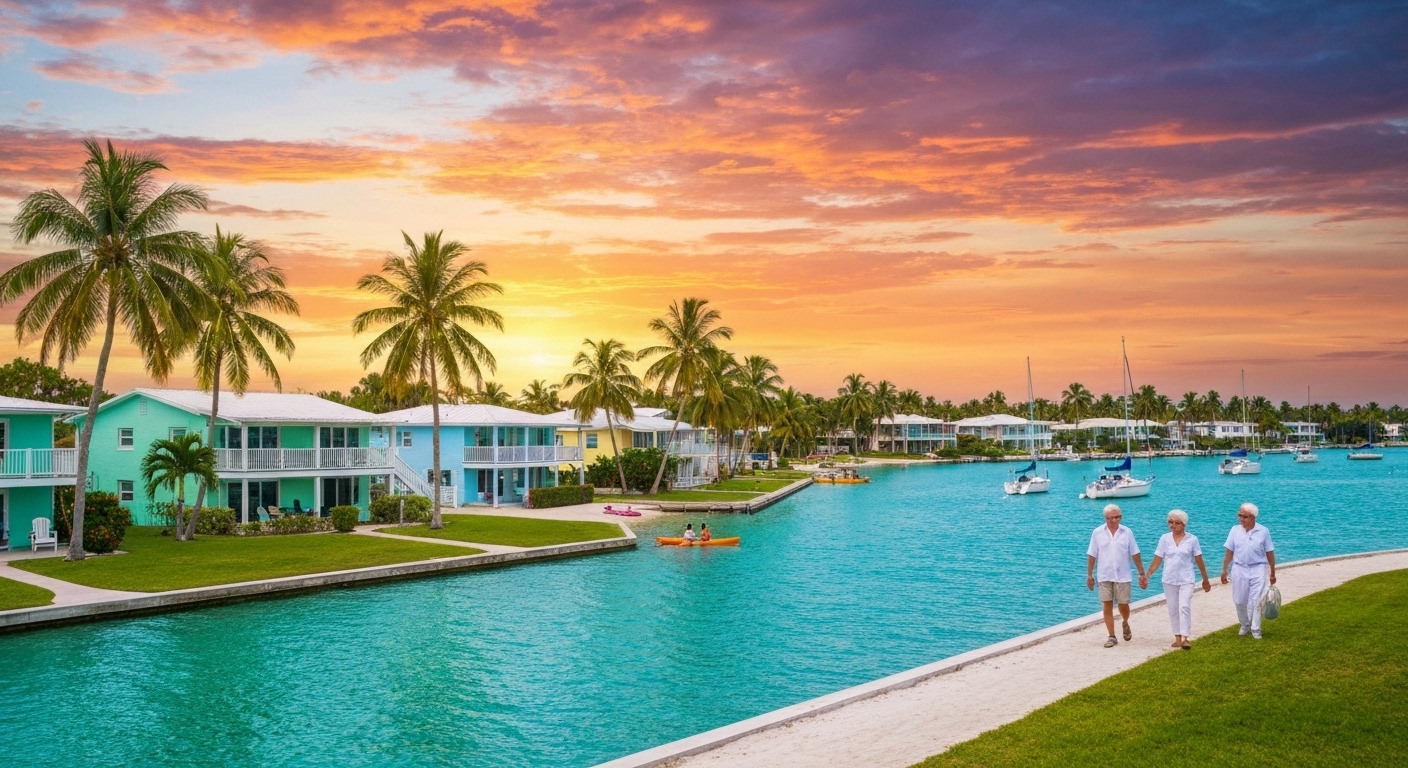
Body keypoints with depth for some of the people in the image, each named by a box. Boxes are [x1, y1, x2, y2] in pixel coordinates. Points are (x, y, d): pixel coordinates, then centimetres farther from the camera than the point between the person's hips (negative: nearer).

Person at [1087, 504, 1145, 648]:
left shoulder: (1127, 532, 0)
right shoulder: (1098, 533, -1)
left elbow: (1135, 554, 2)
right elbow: (1092, 556, 2)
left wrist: (1142, 573, 0)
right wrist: (1089, 574, 1)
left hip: (1123, 576, 0)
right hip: (1105, 576, 0)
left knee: (1123, 605, 4)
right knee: (1108, 606, -1)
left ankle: (1125, 624, 36)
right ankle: (1112, 637, 7)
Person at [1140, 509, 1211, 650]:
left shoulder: (1192, 539, -4)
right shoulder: (1164, 538, -1)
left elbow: (1199, 561, 4)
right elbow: (1157, 560, 0)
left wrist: (1206, 580, 10)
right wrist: (1146, 575, -9)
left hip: (1186, 580, -2)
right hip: (1169, 580, 2)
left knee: (1184, 607, -14)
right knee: (1173, 609, 8)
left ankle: (1185, 638, -15)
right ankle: (1177, 637, 16)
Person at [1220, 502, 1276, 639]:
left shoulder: (1263, 531, -5)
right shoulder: (1235, 530, -1)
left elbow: (1270, 553, 1)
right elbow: (1229, 552, 3)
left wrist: (1272, 573, 4)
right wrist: (1224, 570, 3)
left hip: (1258, 570, -2)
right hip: (1239, 570, 2)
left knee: (1255, 601, -4)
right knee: (1240, 601, 8)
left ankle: (1256, 630, 4)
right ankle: (1245, 625, 28)